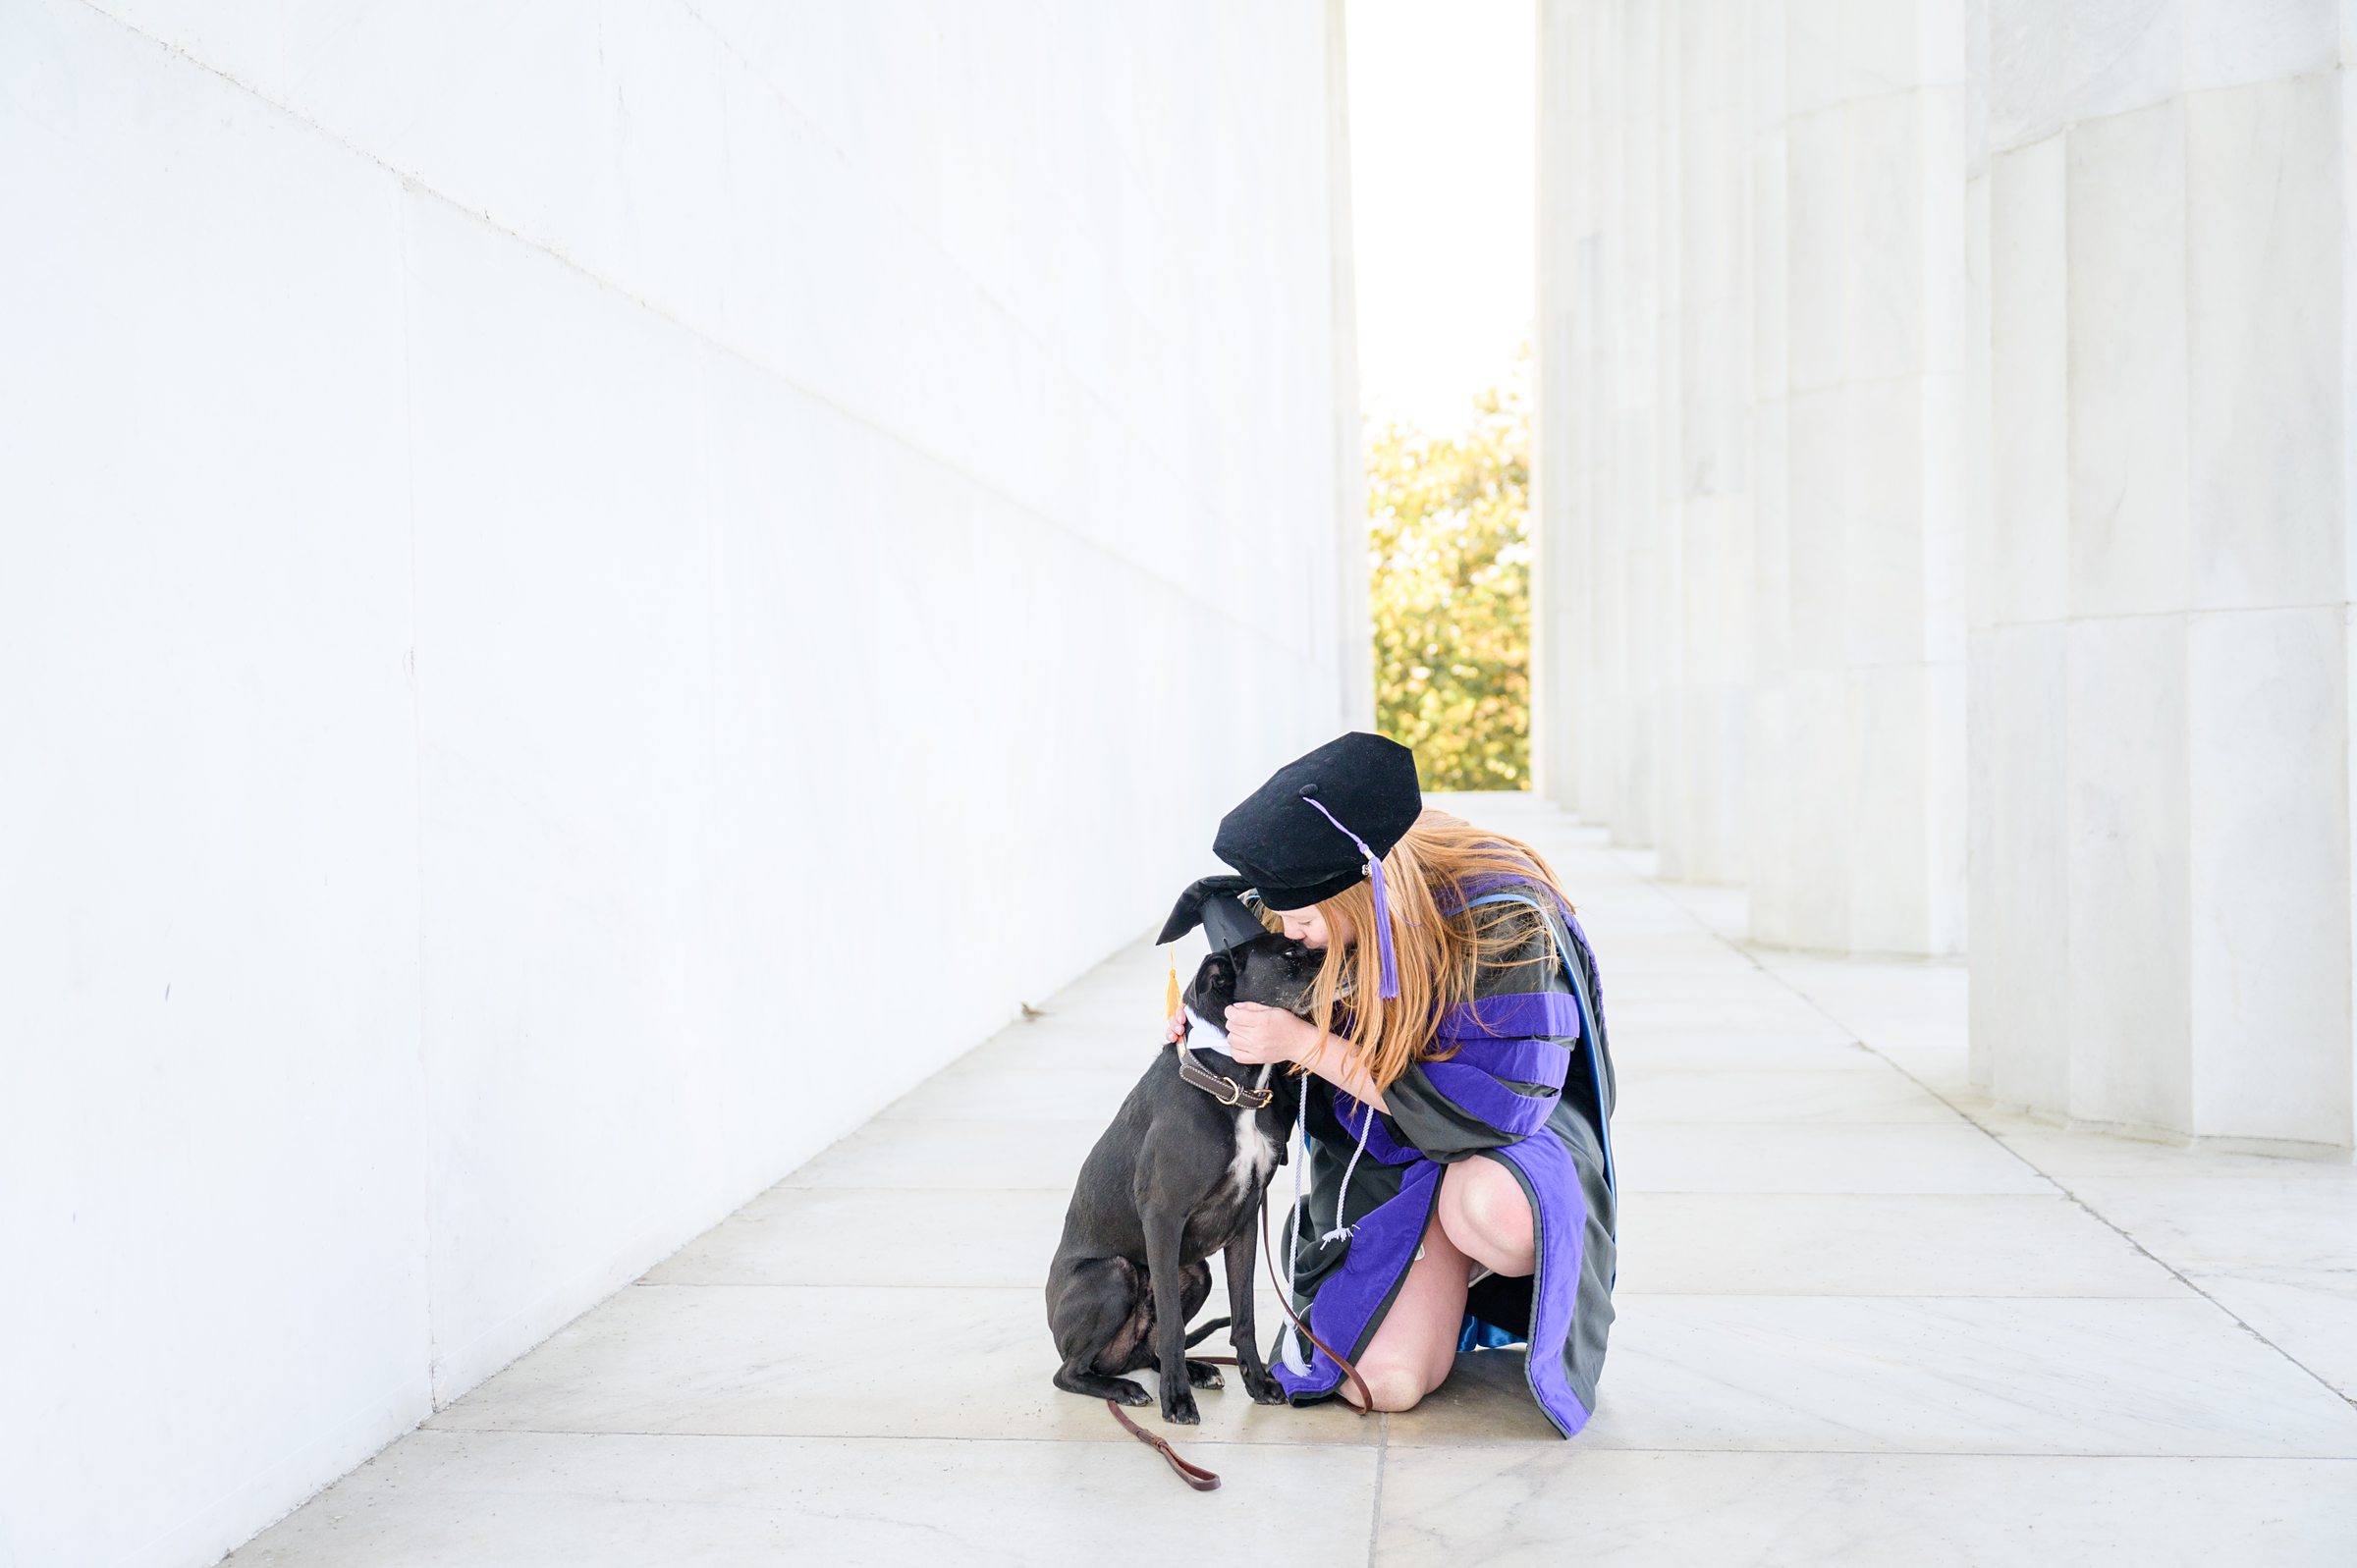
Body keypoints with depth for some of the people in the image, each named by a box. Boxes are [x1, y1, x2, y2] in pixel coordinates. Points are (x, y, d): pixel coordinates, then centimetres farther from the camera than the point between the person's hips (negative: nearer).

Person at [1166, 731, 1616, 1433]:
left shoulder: (1504, 916, -28)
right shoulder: (1329, 922, -11)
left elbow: (1494, 1106, -30)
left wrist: (1305, 1043, -29)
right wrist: (1219, 1009, -10)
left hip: (1516, 1139, -3)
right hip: (1387, 1153, 4)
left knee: (1487, 1204, -41)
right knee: (1383, 1383, -16)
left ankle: (1530, 1269, -2)